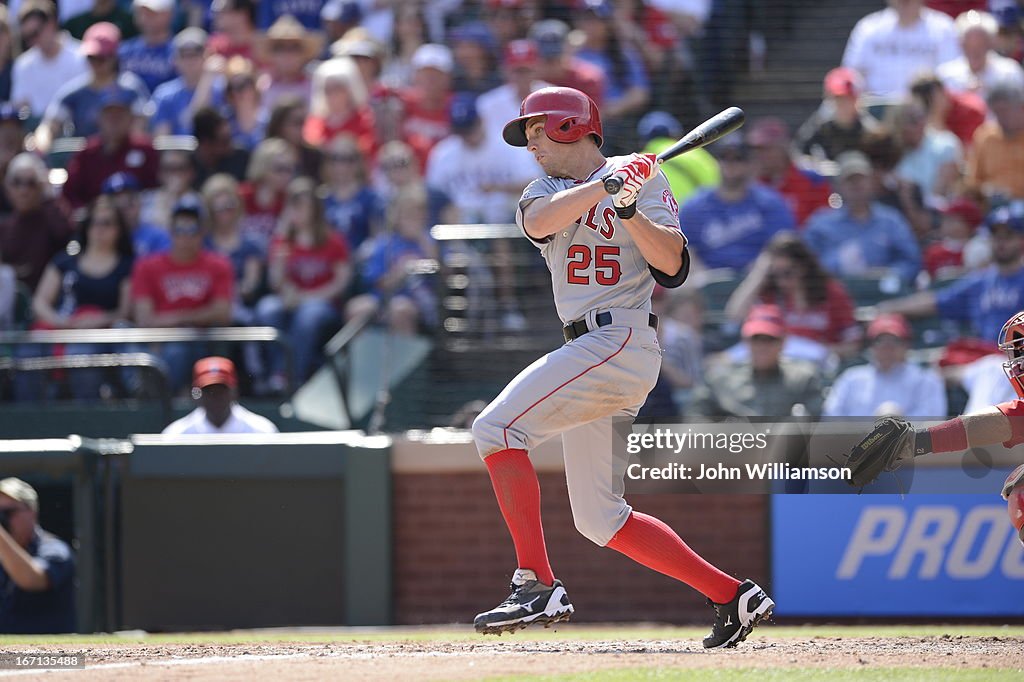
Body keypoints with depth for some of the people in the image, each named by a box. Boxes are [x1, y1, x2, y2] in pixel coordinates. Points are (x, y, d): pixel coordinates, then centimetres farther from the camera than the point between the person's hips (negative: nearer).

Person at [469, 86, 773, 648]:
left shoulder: (643, 177, 2)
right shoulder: (546, 189, 17)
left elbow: (671, 266, -9)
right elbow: (539, 222, -8)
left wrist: (630, 209, -21)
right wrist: (605, 185, -20)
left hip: (623, 339, -8)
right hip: (588, 353, 8)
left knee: (496, 428, -23)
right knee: (599, 518, 8)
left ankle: (536, 585, -26)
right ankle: (732, 596, 13)